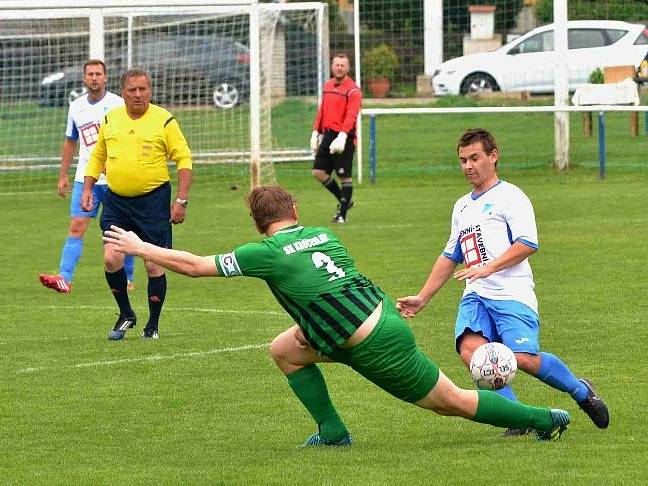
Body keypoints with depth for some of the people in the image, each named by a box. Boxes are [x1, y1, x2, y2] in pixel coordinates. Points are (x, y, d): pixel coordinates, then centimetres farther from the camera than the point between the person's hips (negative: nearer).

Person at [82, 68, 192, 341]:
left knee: (154, 264, -2)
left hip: (153, 200, -3)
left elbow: (184, 160, -5)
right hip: (116, 201, 3)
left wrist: (181, 201, -10)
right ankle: (125, 315, 13)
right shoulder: (110, 119, 7)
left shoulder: (164, 121, -6)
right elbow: (97, 156, 19)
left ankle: (153, 325, 13)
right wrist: (87, 188, 8)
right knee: (111, 258, -9)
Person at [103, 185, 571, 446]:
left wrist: (140, 247, 2)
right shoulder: (324, 234, 8)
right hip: (383, 314, 8)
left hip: (378, 348, -8)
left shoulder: (269, 253, -13)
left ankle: (548, 418, 16)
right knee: (285, 350, 16)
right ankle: (333, 431, 18)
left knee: (450, 401, 7)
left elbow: (195, 265, -8)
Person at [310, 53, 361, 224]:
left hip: (344, 138, -7)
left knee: (345, 176, -2)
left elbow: (351, 116, -21)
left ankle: (342, 213, 6)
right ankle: (344, 200, 20)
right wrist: (316, 132, 14)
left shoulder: (352, 90, -9)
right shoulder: (327, 85, 14)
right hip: (327, 135, 7)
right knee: (318, 172, 3)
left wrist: (342, 136, -32)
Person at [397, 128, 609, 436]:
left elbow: (528, 243, -10)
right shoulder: (462, 206, 27)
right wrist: (423, 298, 31)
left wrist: (489, 267, -19)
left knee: (523, 358, -23)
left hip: (512, 294, -6)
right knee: (470, 348, -25)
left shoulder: (509, 196, 3)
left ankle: (581, 391, 5)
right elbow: (450, 257, 35)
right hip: (476, 296, 6)